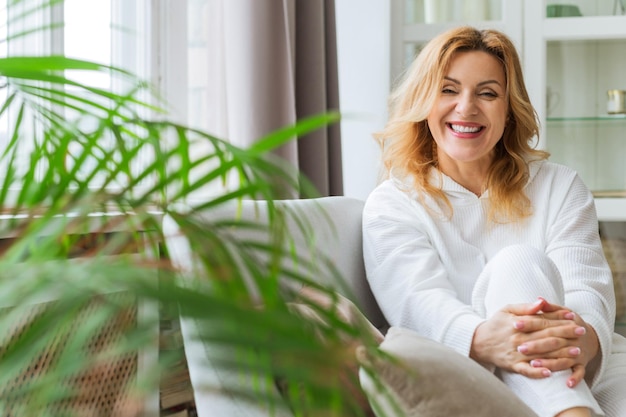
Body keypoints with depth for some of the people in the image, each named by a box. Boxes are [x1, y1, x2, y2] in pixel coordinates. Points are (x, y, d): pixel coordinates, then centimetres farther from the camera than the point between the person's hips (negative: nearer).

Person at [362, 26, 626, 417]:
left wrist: (583, 336, -30)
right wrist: (482, 340, -37)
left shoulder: (561, 187, 16)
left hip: (583, 370, 1)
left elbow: (587, 286, -2)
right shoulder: (391, 205, 8)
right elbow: (420, 302, -12)